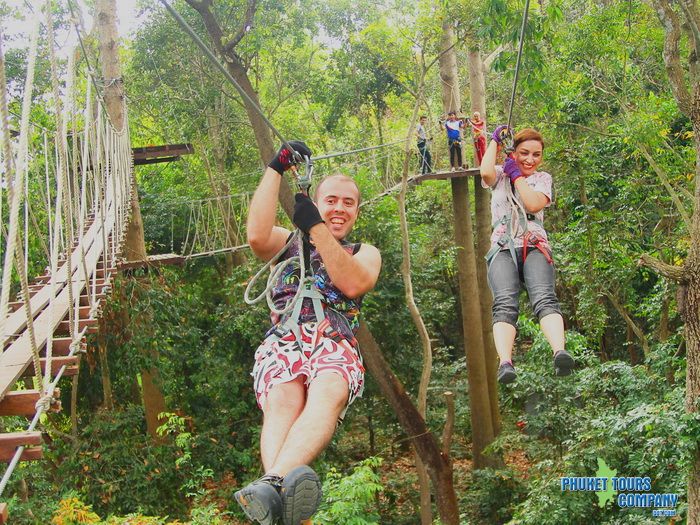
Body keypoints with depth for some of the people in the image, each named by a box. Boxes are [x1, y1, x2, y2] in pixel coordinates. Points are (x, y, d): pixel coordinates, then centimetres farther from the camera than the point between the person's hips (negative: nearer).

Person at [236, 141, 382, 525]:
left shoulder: (365, 252, 27)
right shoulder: (289, 242, 27)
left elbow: (354, 284, 2)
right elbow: (257, 236, 2)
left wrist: (316, 229, -1)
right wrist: (275, 169, 6)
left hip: (336, 345, 0)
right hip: (283, 341, 1)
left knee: (326, 394, -38)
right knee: (282, 400, -35)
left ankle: (272, 484, -63)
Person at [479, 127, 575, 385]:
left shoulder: (543, 178, 22)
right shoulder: (499, 175, 21)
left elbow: (534, 204, 0)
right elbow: (486, 172, -5)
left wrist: (516, 174, 8)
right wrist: (495, 140, 9)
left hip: (535, 247, 1)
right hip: (503, 249, -1)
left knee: (544, 298, -29)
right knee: (505, 304, -28)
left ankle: (560, 353, -51)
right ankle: (505, 363, -48)